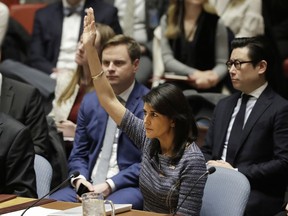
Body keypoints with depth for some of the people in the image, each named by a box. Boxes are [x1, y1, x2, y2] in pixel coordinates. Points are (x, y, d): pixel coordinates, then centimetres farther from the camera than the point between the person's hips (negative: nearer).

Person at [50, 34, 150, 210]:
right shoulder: (90, 101, 14)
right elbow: (78, 154, 16)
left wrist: (110, 185, -17)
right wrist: (80, 180, -6)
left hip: (129, 188, -4)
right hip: (89, 184, 5)